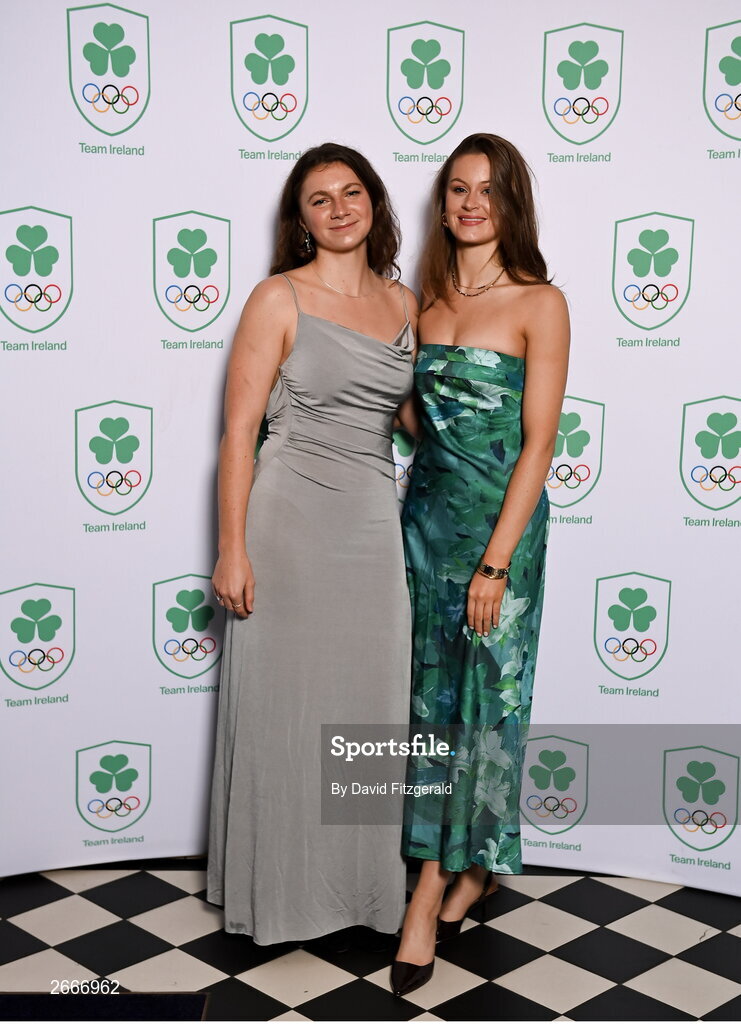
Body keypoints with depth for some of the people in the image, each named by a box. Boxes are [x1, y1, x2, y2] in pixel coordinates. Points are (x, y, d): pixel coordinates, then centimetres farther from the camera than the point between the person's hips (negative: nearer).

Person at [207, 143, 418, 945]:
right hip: (290, 521, -5)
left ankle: (361, 880, 28)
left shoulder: (403, 302, 11)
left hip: (375, 526, 5)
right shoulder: (279, 299, -4)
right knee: (283, 710, 4)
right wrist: (232, 548, -13)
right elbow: (239, 429, -7)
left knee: (369, 708, 10)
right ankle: (280, 890, 21)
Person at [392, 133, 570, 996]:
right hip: (425, 512, 5)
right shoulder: (424, 303, 8)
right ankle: (464, 871, 25)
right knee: (430, 694, 8)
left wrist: (496, 562, -15)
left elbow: (538, 443, -11)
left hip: (500, 519, -5)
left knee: (485, 696, 3)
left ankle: (435, 887, 14)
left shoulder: (539, 305, -7)